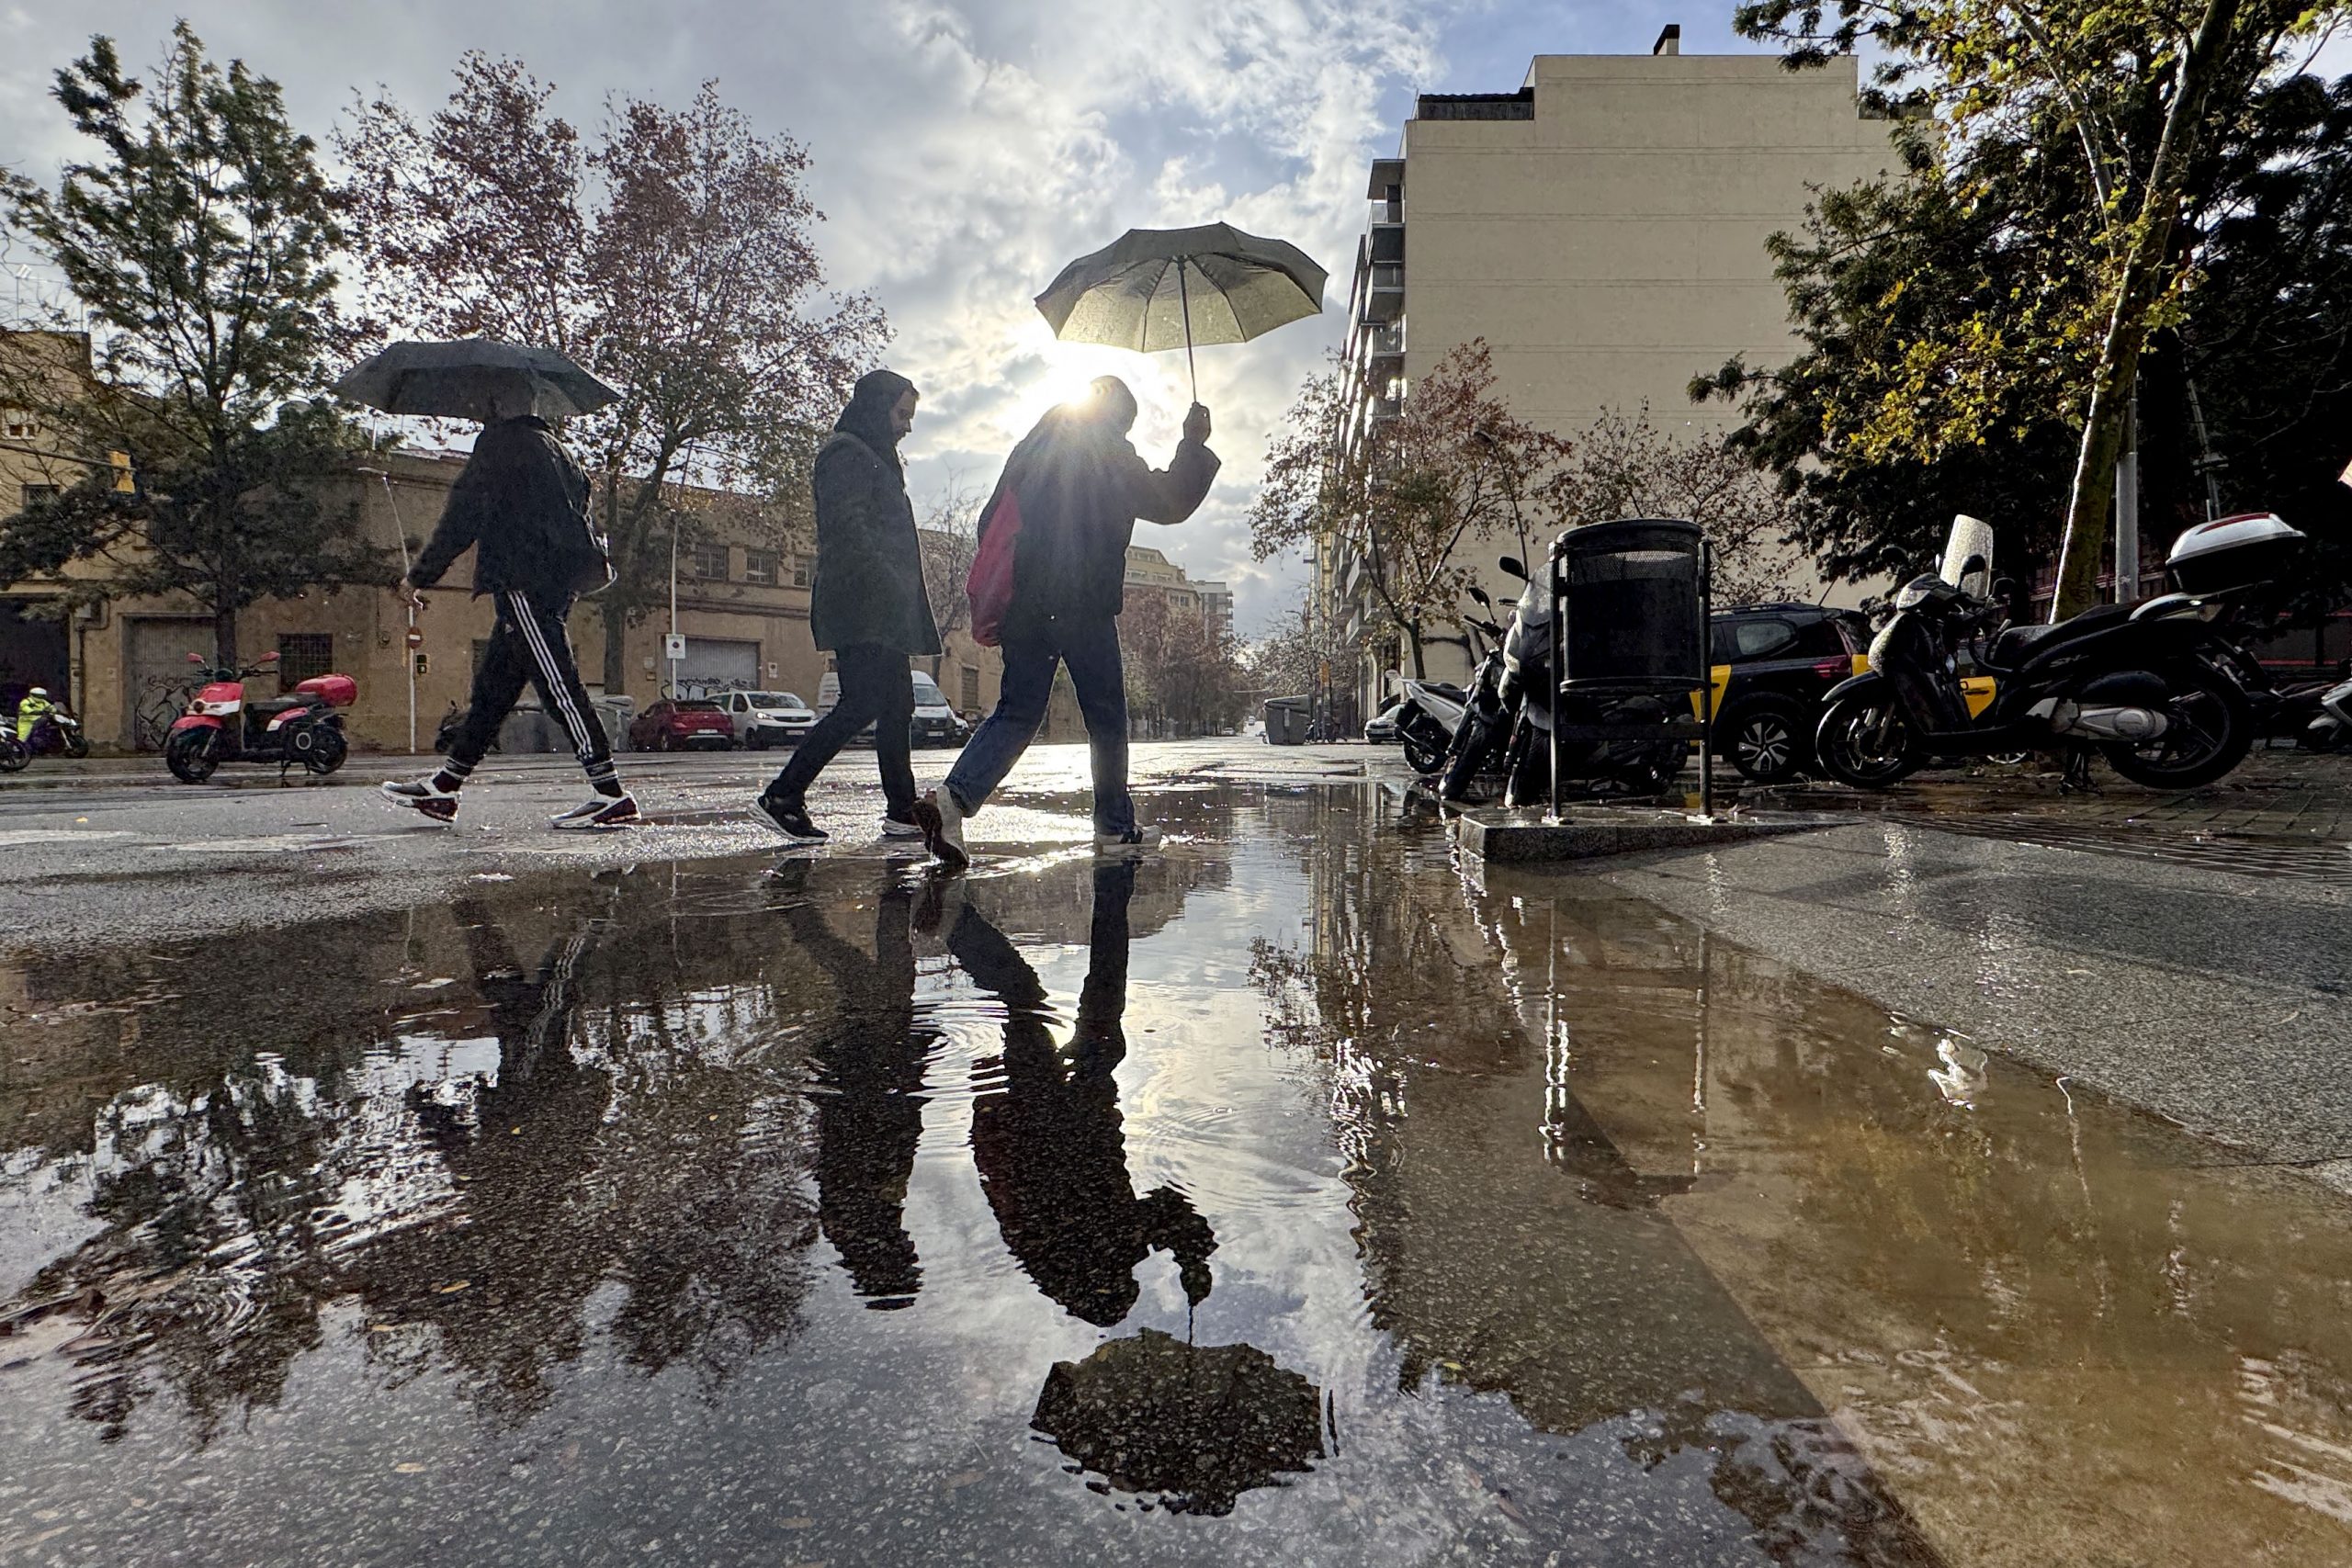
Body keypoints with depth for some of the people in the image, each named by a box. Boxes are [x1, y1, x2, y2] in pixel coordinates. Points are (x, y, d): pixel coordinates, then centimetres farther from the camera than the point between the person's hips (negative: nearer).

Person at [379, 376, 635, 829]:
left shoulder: (500, 444, -5)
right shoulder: (552, 446, 20)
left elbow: (462, 519, -7)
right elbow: (581, 500, 25)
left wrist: (419, 577, 1)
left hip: (522, 584, -9)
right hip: (554, 584, 9)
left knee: (559, 686, -12)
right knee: (492, 686, 12)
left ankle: (611, 795, -15)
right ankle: (443, 788, 19)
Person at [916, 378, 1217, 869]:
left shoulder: (1031, 446, 19)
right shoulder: (1111, 453, 1)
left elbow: (991, 521, 18)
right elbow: (1170, 504, 3)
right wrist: (1194, 446, 15)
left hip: (1022, 603, 6)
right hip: (1084, 605, -5)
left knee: (1018, 711, 6)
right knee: (1106, 716, 6)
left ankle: (953, 796, -15)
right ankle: (1115, 825, 13)